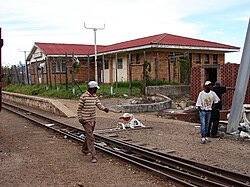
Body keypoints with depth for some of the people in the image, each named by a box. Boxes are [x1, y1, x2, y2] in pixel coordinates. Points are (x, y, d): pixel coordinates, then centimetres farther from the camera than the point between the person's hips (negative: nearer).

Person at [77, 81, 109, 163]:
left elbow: (99, 105, -1)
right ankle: (94, 156, -11)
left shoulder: (95, 96, 8)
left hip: (93, 119, 7)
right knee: (90, 137, -10)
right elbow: (79, 108, -8)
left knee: (89, 135, 20)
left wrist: (104, 108, -21)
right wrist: (80, 118, -13)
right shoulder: (83, 97, -12)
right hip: (86, 120, -7)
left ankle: (84, 149, 42)